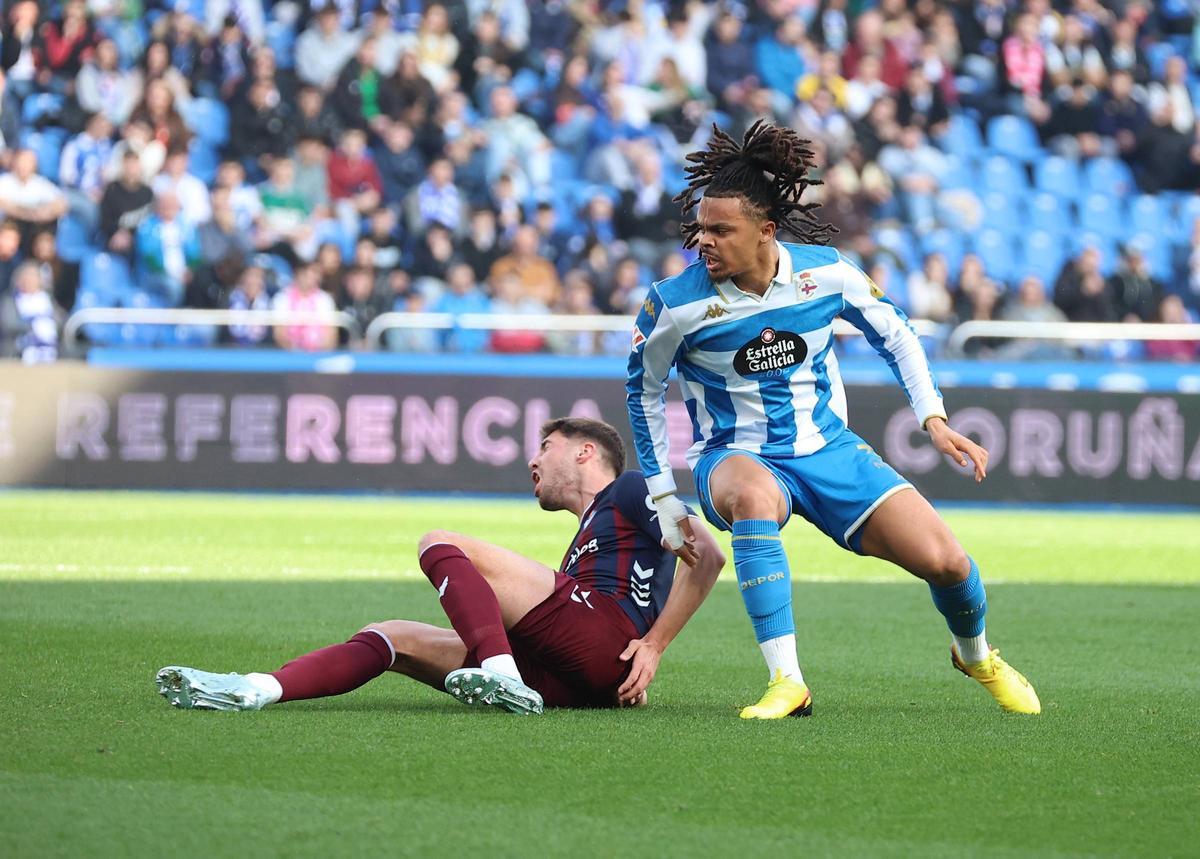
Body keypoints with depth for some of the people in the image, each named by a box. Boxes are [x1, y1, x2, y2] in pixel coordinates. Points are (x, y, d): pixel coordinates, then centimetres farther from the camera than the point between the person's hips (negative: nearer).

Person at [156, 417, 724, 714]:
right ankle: (257, 691, -15)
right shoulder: (588, 533, 39)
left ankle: (501, 677, -33)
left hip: (606, 635, -8)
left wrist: (654, 645, -7)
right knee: (393, 638, 5)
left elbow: (708, 556, -2)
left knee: (440, 545, -11)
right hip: (571, 683, 8)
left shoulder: (628, 493, 14)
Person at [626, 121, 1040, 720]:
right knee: (753, 495, -42)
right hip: (736, 457, -2)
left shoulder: (824, 272, -10)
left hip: (828, 448, 2)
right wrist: (662, 497, 2)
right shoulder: (676, 303, -16)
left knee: (943, 561, -13)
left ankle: (975, 655, 24)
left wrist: (934, 418, -3)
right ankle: (786, 684, -40)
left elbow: (894, 335, 8)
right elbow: (643, 389, 2)